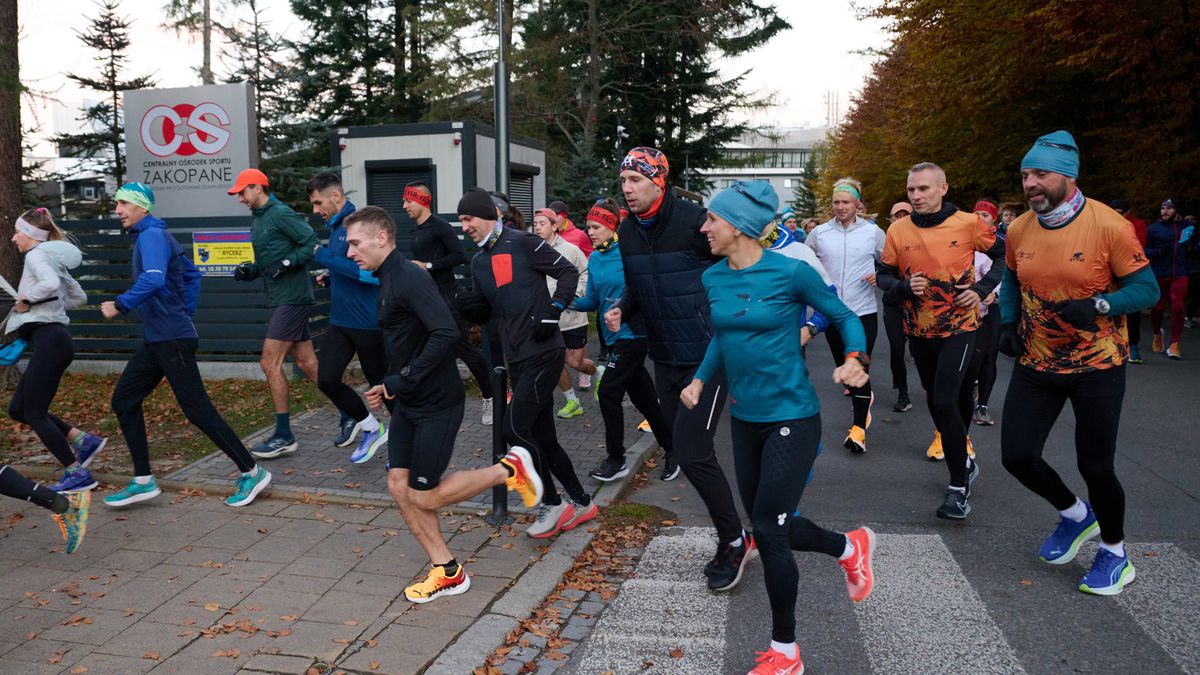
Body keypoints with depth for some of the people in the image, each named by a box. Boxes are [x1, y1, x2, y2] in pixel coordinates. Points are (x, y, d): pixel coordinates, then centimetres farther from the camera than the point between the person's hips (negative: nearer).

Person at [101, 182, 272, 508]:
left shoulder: (151, 235, -13)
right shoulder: (156, 235, 17)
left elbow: (152, 279, -31)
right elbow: (191, 274, 27)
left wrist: (120, 305, -24)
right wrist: (185, 314, 24)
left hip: (172, 340, -10)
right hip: (157, 339, 10)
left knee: (197, 409, -7)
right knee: (124, 400, 10)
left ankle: (252, 473, 1)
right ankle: (143, 481, 14)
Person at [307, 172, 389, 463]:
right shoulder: (335, 227, 12)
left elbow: (372, 271, -27)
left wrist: (324, 258, -24)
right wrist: (330, 277, 6)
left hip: (367, 322, -8)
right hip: (339, 321, 8)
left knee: (382, 383, 5)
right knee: (326, 379, 0)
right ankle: (369, 425, 20)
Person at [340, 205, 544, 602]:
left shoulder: (410, 278, -19)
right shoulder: (388, 280, 12)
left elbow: (446, 333, -30)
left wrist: (402, 380, -24)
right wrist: (389, 387, 9)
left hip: (436, 403, -10)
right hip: (409, 402, 10)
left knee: (423, 496, -2)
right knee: (398, 485, 6)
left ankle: (509, 470, 12)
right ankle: (447, 571, 16)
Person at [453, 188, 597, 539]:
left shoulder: (522, 243, -7)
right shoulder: (479, 261, 16)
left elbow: (569, 272, -6)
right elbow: (485, 314, 19)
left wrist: (553, 311, -16)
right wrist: (468, 305, -2)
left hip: (543, 352, -8)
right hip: (516, 358, 8)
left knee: (515, 428, -12)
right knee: (542, 436, 10)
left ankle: (552, 504, 5)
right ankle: (581, 503, 24)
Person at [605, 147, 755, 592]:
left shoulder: (695, 221, -16)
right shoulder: (628, 231, 6)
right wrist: (621, 309, -1)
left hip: (707, 355, -8)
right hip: (664, 358, 8)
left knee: (692, 453, -13)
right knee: (689, 450, 14)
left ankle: (734, 541, 9)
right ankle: (733, 542, 30)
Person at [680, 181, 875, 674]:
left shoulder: (790, 273, -15)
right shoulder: (713, 279, 1)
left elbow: (846, 318, -3)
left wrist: (854, 361, -22)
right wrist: (700, 379, 4)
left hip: (791, 418, -6)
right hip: (744, 418, 7)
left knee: (768, 530, -5)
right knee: (770, 526, 14)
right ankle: (851, 547, 43)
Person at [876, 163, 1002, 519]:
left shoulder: (968, 224, -10)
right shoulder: (898, 230, -4)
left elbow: (1005, 255, 4)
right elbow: (884, 275, 5)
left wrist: (981, 289, -9)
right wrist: (904, 286, -16)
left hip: (959, 328, -4)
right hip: (919, 330, 4)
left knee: (945, 402, -15)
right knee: (937, 402, 17)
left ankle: (958, 487, -1)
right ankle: (964, 462, 42)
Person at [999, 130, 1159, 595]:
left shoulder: (1109, 226, -16)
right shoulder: (1019, 230, -2)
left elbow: (1146, 288, -12)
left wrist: (1098, 305, -29)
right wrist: (1008, 322, 2)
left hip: (1097, 368, -4)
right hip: (1036, 364, 4)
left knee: (1095, 466, 3)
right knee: (1017, 456, 0)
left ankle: (1115, 552, 31)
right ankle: (1075, 514, 32)